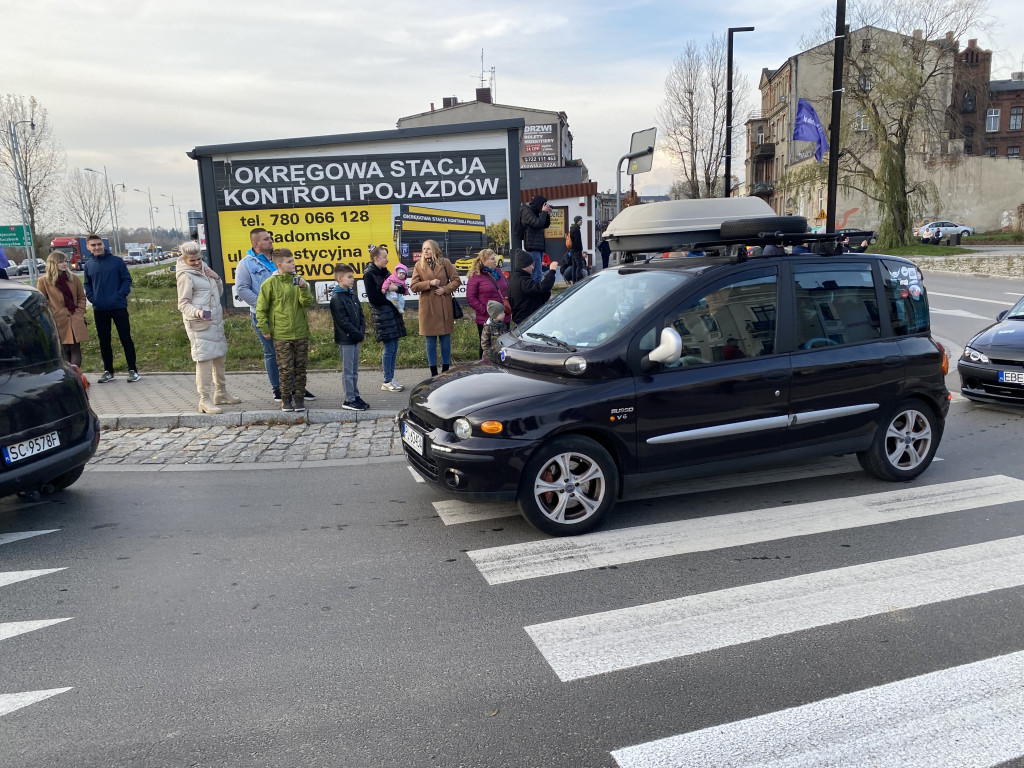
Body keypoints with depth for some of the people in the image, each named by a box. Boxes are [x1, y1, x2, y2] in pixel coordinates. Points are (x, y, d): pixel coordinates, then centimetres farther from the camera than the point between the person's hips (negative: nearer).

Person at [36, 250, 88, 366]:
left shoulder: (73, 278, 7)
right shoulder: (43, 281, -2)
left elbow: (81, 298, 14)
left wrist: (80, 313, 3)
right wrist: (51, 316, -5)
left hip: (76, 322, 3)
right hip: (58, 323, -2)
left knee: (76, 351, 1)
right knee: (63, 352, 1)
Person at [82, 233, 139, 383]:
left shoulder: (117, 261, -3)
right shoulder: (88, 265, 7)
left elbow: (127, 279, -2)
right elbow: (87, 285, 16)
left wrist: (120, 296, -13)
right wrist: (91, 298, 0)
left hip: (119, 307, -4)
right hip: (99, 310, 4)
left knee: (126, 339, -2)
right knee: (104, 342, 10)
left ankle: (132, 370, 4)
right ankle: (108, 371, 19)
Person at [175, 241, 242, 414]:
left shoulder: (205, 269, 14)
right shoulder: (185, 276, -10)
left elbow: (219, 293, 21)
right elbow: (183, 304, -11)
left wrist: (217, 279, 2)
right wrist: (198, 313, -30)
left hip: (216, 321, 9)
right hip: (199, 323, -8)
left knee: (219, 356, 15)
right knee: (204, 359, -12)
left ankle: (221, 393, 29)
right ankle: (205, 400, -9)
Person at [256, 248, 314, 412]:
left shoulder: (298, 281, 5)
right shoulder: (270, 284, -5)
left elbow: (307, 302, -4)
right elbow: (261, 308, -1)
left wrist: (303, 288, -20)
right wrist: (264, 329, -2)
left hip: (301, 333, 3)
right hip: (281, 335, -3)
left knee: (300, 368, 8)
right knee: (285, 369, 2)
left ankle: (299, 397, 18)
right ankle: (286, 398, 14)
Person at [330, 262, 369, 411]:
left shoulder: (353, 295, 13)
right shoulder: (336, 298, -12)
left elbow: (361, 315, 14)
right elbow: (343, 321, -17)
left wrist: (362, 332, -2)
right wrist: (359, 335, -14)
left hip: (356, 339, 8)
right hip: (345, 339, -8)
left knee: (354, 371, 13)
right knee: (348, 371, -2)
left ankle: (355, 396, 21)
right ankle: (349, 400, 3)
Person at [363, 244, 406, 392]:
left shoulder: (385, 272, 16)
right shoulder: (369, 275, -7)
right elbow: (373, 298, -13)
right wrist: (391, 301, -10)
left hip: (392, 313, 8)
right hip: (381, 315, -8)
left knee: (394, 347, 7)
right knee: (389, 348, -7)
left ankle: (391, 379, 14)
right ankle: (387, 382, 1)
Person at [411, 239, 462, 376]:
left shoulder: (445, 263, 4)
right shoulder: (419, 265, 4)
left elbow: (456, 281, 5)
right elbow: (414, 286, -1)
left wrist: (445, 289, -11)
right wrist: (429, 283, -13)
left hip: (444, 306, 0)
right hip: (427, 306, 0)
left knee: (445, 337, 7)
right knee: (430, 339, 4)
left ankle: (446, 369, 18)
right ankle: (433, 372, 12)